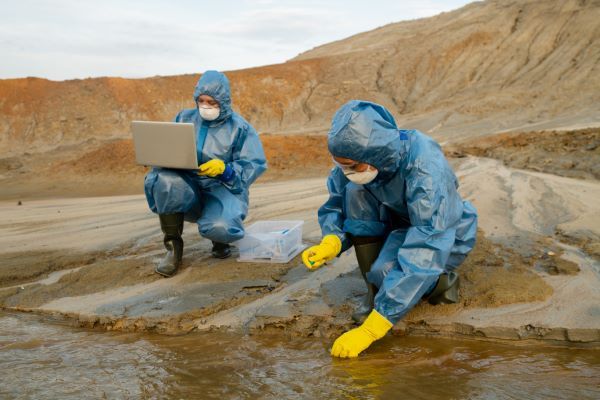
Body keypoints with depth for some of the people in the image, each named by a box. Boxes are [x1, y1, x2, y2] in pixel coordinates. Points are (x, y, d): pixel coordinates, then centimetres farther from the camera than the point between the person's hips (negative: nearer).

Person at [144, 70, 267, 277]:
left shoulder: (239, 127, 0)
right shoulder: (184, 118, 9)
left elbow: (255, 165, -7)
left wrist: (225, 169, -24)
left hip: (224, 188, -3)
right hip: (187, 188, 3)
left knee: (218, 228, -36)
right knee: (163, 180, -33)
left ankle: (220, 239, 10)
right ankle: (173, 246, -12)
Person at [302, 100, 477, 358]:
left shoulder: (425, 172, -37)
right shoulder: (356, 159, -20)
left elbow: (424, 254, -42)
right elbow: (336, 209, -6)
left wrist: (371, 329, -45)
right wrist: (330, 243, -31)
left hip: (443, 237, -6)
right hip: (396, 224, 6)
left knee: (386, 271, -35)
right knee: (355, 191, -24)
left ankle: (442, 281, 0)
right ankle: (376, 290, -11)